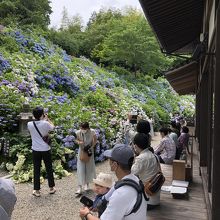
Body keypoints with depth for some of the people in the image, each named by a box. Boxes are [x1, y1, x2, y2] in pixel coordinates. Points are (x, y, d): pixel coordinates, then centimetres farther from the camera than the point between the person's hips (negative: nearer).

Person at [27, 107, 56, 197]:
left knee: (36, 170, 10)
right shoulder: (45, 123, -14)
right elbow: (53, 127, 7)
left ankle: (36, 190, 16)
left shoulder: (29, 124, -7)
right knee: (49, 169, 13)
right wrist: (47, 118, 16)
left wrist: (43, 120, 19)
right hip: (46, 150, -1)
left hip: (35, 150, 1)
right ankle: (51, 188, 26)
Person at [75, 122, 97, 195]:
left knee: (89, 168, 12)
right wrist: (79, 142, -23)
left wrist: (92, 146, -18)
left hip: (89, 151, 1)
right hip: (82, 151, 0)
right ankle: (80, 187, -2)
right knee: (80, 169, -6)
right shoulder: (78, 132, -19)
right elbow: (76, 140, -1)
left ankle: (87, 184, 32)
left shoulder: (92, 131, -20)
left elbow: (95, 140, -5)